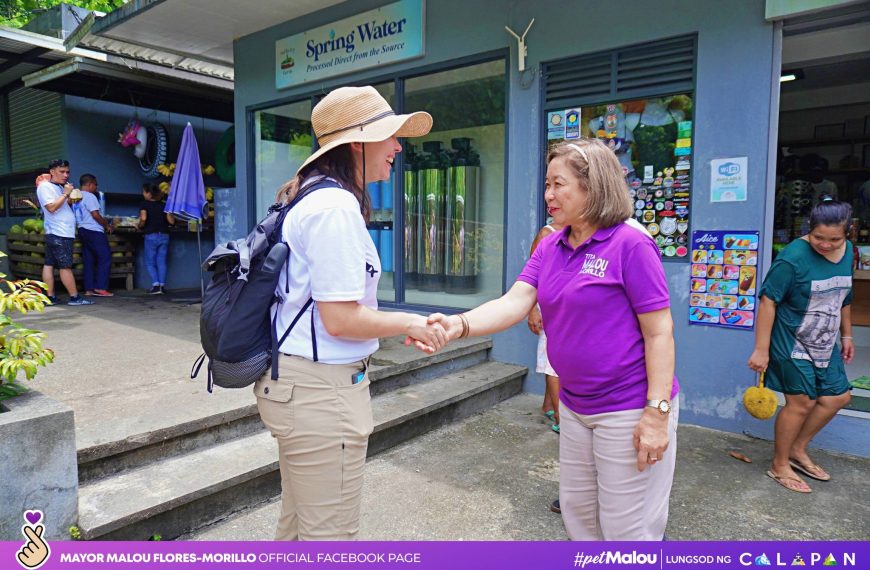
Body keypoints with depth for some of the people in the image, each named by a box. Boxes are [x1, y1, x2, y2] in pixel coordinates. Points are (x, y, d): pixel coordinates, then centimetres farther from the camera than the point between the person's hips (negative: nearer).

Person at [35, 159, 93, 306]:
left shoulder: (59, 187, 19)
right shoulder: (45, 186, -8)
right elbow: (51, 207, -19)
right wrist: (65, 194, -17)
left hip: (64, 233, 9)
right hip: (59, 233, -9)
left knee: (49, 264, 7)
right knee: (65, 266, -7)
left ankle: (50, 297, 9)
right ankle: (74, 297, -6)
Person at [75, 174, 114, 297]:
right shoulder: (89, 196, -10)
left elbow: (80, 216, 19)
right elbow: (96, 215, -16)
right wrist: (107, 225, -3)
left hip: (82, 230, 9)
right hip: (94, 231, -9)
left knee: (88, 261, 8)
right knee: (105, 259, -6)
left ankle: (89, 290, 6)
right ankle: (100, 288, -11)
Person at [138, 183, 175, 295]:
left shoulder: (144, 204, -4)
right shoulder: (163, 205, 8)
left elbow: (143, 218, -20)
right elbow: (171, 221, 2)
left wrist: (140, 227, -1)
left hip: (151, 236, -4)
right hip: (164, 236, 4)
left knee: (150, 263, 6)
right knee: (162, 262, 8)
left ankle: (156, 285, -6)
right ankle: (162, 285, 3)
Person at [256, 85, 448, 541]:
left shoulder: (315, 197, 13)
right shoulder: (337, 207, -18)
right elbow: (341, 320, -21)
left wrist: (402, 326, 12)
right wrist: (411, 324, -6)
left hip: (294, 379, 10)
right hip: (320, 388, -10)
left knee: (298, 521, 24)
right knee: (330, 532, 7)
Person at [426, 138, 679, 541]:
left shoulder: (630, 245, -15)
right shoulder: (550, 248, 4)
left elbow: (659, 333, -15)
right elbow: (514, 303, -9)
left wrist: (657, 414, -19)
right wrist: (459, 324, -27)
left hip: (630, 409, -6)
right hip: (575, 406, 7)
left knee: (627, 528, 10)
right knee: (578, 514, 22)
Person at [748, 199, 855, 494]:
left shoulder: (847, 250, 1)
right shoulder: (793, 257, -22)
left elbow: (844, 298, 15)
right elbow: (768, 301, -21)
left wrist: (846, 335, 19)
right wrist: (761, 350, -22)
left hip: (825, 345, 8)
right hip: (793, 344, -8)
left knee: (838, 397, 14)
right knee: (801, 403, -3)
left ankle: (797, 450, 30)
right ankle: (779, 465, 16)